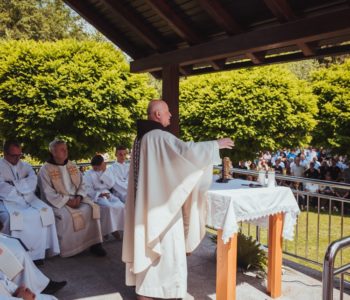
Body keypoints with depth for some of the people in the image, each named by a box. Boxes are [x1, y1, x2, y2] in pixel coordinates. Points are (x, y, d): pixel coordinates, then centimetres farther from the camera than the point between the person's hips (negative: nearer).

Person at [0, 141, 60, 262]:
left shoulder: (25, 166, 18)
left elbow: (32, 182, 0)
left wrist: (14, 184, -11)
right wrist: (22, 191, -11)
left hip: (27, 198, 4)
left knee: (45, 212, -24)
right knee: (13, 218, -36)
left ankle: (37, 253, -19)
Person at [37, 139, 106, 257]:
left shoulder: (72, 166, 13)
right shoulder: (45, 170, -4)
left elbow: (81, 184, 13)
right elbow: (48, 193, -10)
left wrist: (78, 197, -8)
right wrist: (67, 201, -19)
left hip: (76, 199, 5)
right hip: (57, 202, -5)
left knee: (91, 208, -21)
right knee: (68, 215, -33)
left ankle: (94, 243, -17)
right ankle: (68, 249, -17)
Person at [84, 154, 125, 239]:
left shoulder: (107, 171, 10)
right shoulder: (88, 174, -2)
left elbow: (111, 184, -1)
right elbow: (88, 190, -8)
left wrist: (104, 173, -9)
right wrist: (100, 194, -20)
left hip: (107, 194, 4)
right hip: (96, 196, -4)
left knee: (120, 206, -22)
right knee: (109, 207, -32)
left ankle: (117, 227, -14)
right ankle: (110, 229, -16)